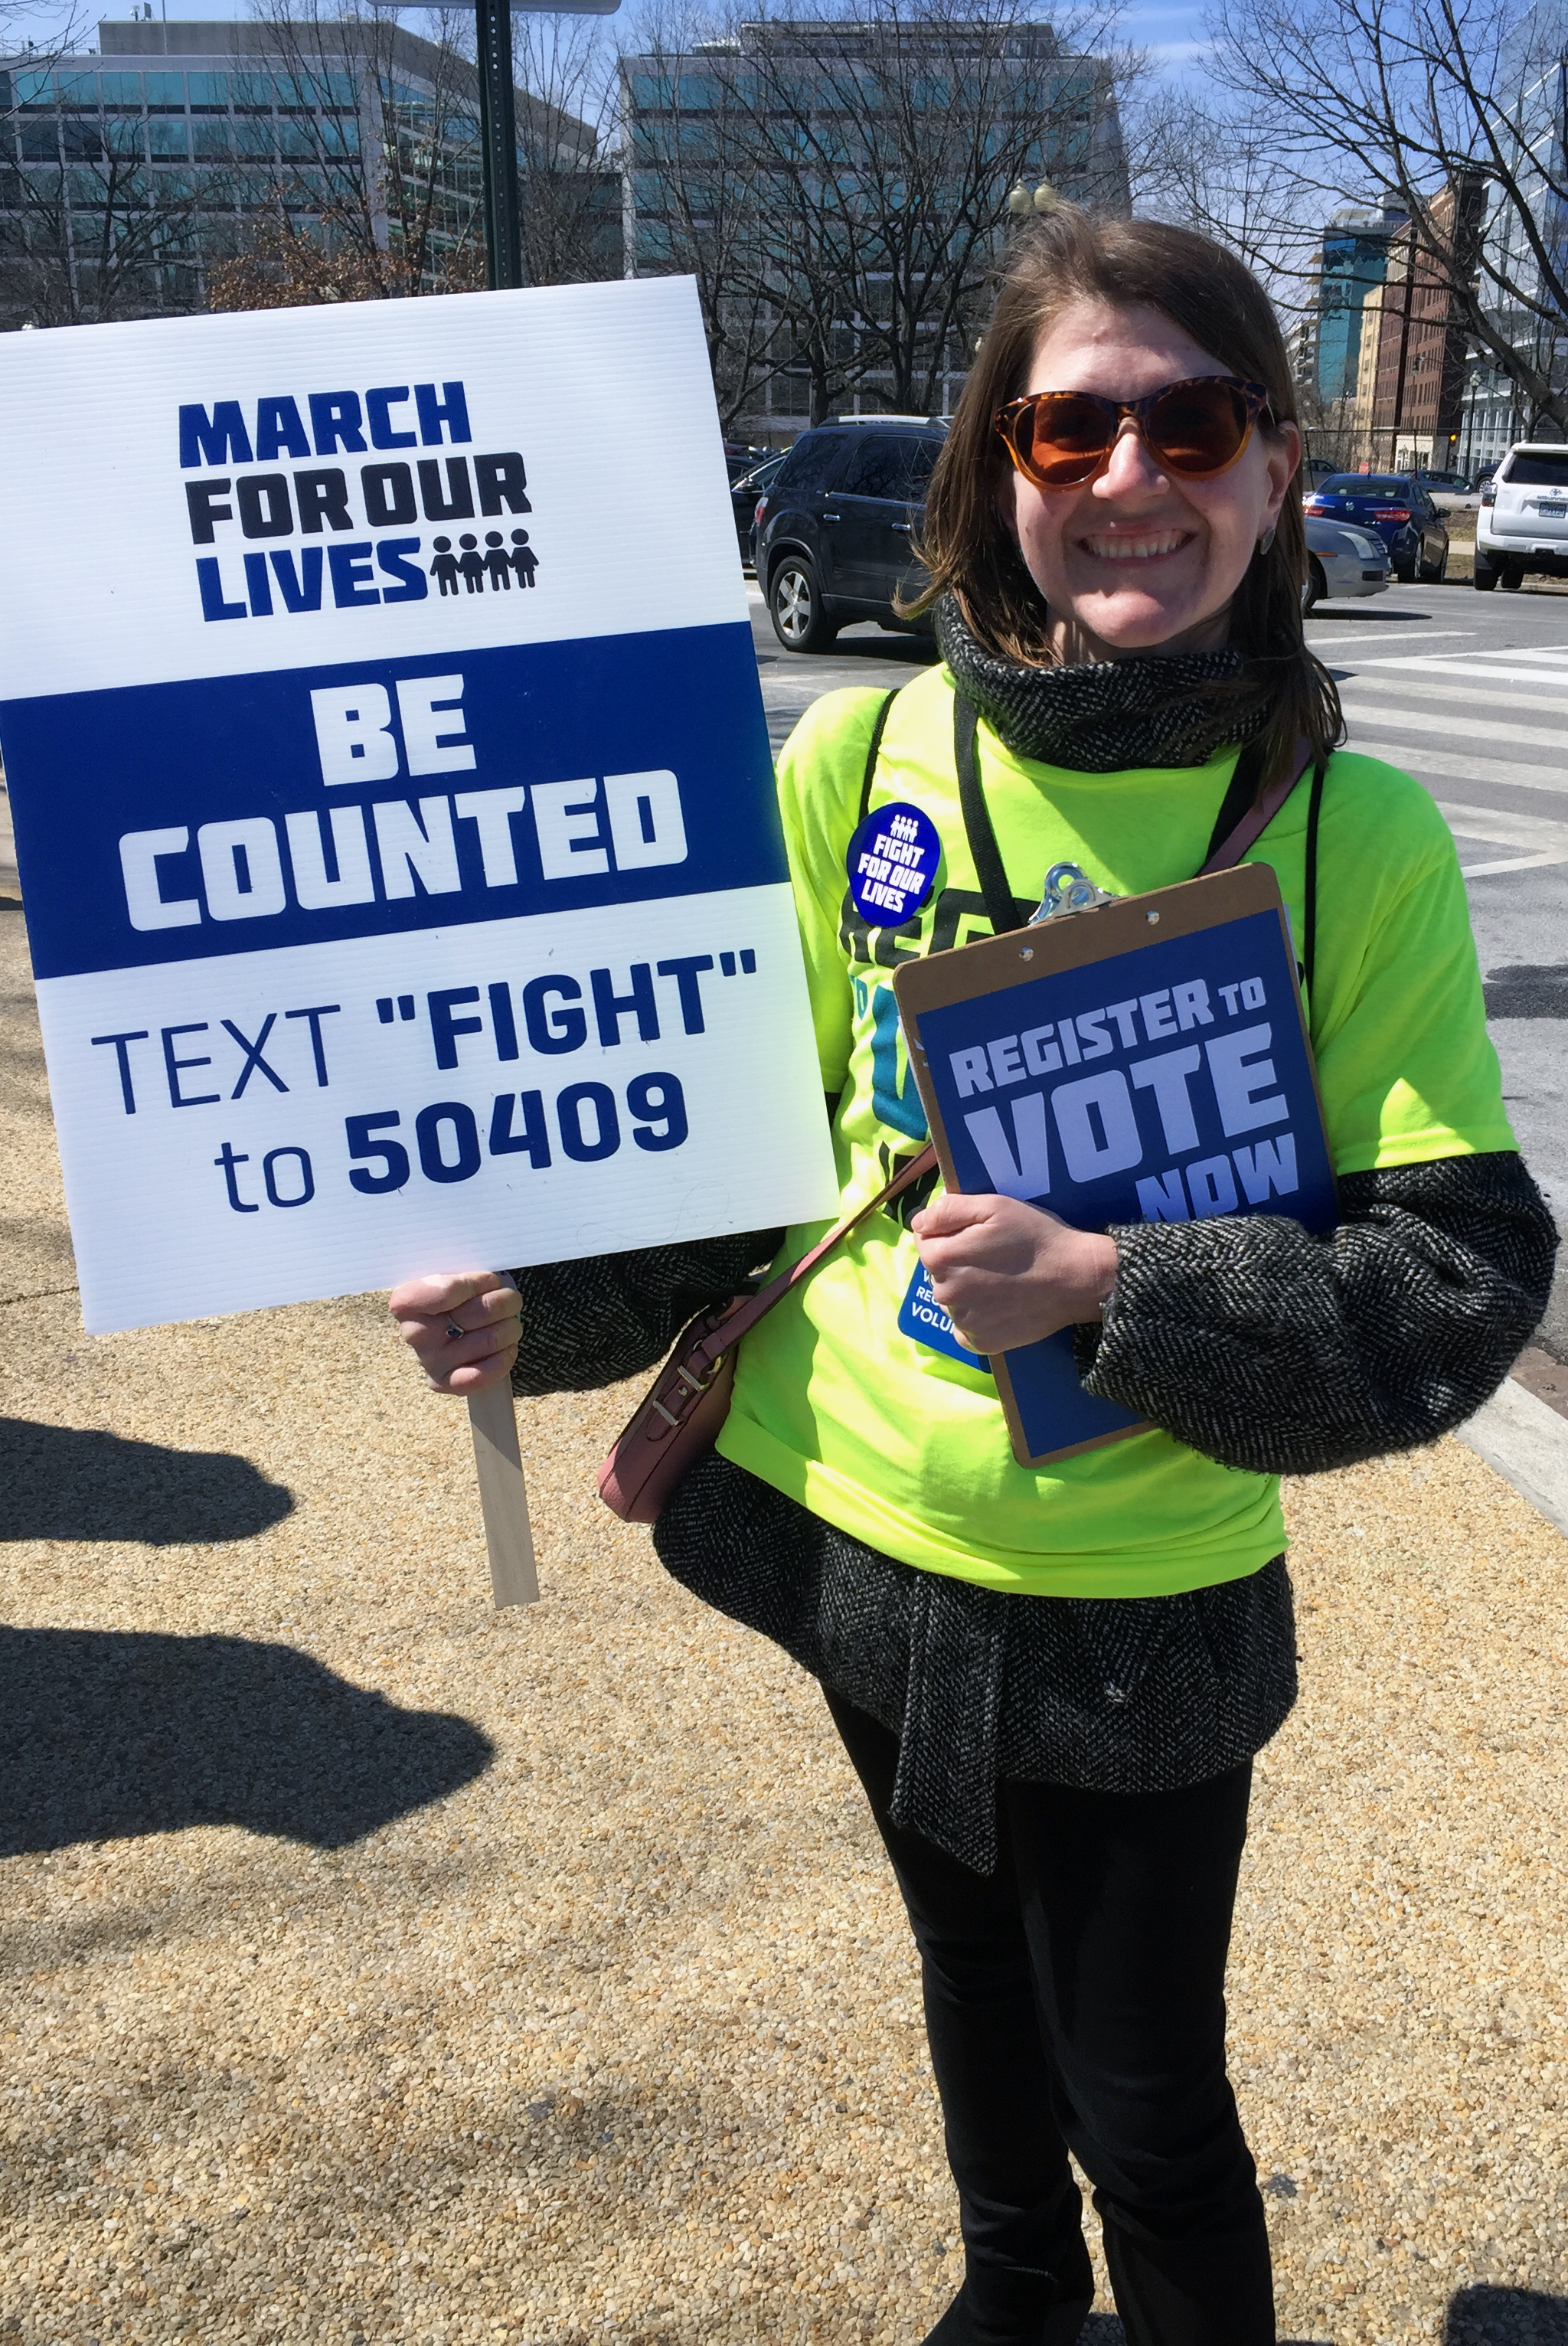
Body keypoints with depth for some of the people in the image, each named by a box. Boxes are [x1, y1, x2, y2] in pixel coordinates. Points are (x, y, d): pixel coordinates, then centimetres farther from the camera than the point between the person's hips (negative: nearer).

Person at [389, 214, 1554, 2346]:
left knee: (1147, 2102, 11)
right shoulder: (862, 763, -8)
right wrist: (550, 1302, -12)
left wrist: (1107, 1284, -24)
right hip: (853, 1528, 4)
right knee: (969, 1965, 27)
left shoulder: (1360, 839, -13)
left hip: (1143, 1603, -3)